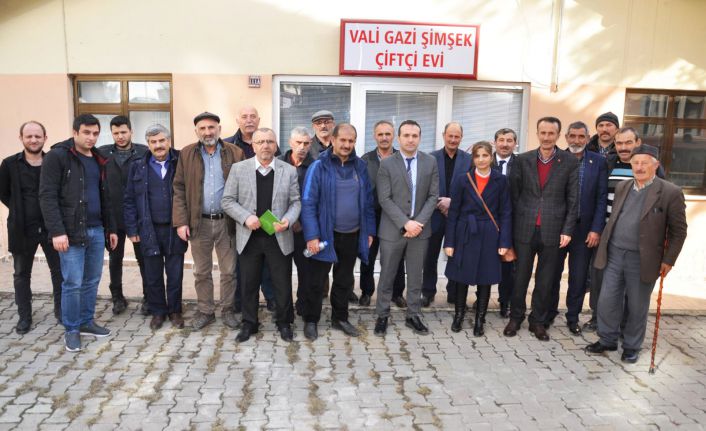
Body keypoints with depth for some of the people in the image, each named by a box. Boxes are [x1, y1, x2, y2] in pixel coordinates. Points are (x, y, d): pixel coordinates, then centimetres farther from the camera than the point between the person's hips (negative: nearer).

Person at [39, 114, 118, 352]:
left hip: (96, 230, 6)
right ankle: (71, 329, 14)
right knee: (73, 283, -2)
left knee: (92, 281, 12)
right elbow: (47, 196, -13)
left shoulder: (98, 160, 14)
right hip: (71, 231, -6)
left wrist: (111, 228, 16)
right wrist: (57, 231, -19)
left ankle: (86, 322, 27)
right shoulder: (57, 156, -7)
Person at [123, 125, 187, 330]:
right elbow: (130, 200, 5)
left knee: (175, 274, 8)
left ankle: (175, 311, 24)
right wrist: (132, 229, 0)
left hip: (175, 229, -1)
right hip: (149, 230, 2)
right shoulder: (138, 167, 4)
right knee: (153, 275, 10)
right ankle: (157, 311, 26)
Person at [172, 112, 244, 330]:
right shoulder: (186, 154, 3)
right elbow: (179, 190, 2)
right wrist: (181, 222, -5)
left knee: (229, 270, 8)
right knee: (201, 272, 12)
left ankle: (228, 310, 25)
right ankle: (205, 311, 26)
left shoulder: (235, 153, -1)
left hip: (227, 222, -1)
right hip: (199, 222, 1)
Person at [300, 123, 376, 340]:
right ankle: (311, 321, 24)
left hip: (352, 235, 4)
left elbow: (368, 201, 9)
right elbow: (308, 203, -12)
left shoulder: (360, 166, 4)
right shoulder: (319, 167, -9)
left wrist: (369, 231, 6)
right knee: (317, 281, 7)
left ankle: (340, 318, 32)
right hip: (326, 235, -4)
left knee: (345, 280, 16)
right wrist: (312, 236, -18)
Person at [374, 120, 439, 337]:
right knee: (387, 276, 7)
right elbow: (384, 199, -9)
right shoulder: (387, 164, -4)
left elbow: (433, 196, 1)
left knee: (415, 276, 12)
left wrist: (419, 222, -11)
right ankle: (382, 316, 21)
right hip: (392, 229, -2)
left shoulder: (430, 162, 3)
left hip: (420, 229, 2)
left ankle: (413, 315, 25)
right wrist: (405, 223, -17)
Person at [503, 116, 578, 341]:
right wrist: (512, 226, 1)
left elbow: (573, 200, 0)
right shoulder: (523, 160, 2)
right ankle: (516, 317, 25)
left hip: (552, 230, 0)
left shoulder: (569, 162, 0)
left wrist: (567, 230, -5)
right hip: (525, 229, 1)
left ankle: (538, 321, 24)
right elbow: (514, 195, 3)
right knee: (521, 277, 9)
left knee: (545, 280, 10)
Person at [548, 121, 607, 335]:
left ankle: (573, 317, 25)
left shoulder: (598, 161, 0)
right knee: (552, 274, 12)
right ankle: (549, 314, 29)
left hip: (584, 229, 0)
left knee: (579, 277, 9)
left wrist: (596, 229, -8)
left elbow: (602, 197, -2)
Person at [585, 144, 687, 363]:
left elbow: (678, 231, -4)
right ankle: (607, 340, 27)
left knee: (637, 307, 10)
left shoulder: (670, 193, -7)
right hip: (614, 255, 4)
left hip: (642, 260, -4)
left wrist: (668, 260, -6)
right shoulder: (622, 187, 8)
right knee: (607, 302, 9)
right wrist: (606, 245, 12)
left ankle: (631, 347, 28)